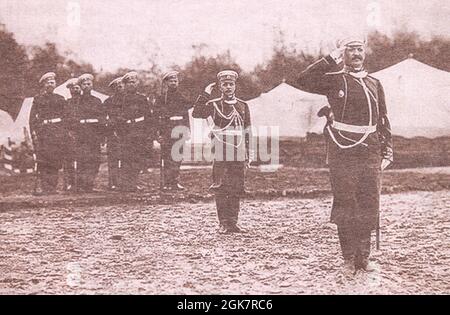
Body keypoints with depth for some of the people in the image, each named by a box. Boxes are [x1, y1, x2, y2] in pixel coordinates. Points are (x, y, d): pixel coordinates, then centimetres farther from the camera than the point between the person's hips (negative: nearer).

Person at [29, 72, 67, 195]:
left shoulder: (60, 99, 16)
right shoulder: (38, 99, 10)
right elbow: (32, 117, 5)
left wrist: (65, 132, 5)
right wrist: (34, 132, -6)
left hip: (58, 133, 2)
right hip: (43, 132, -2)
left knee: (55, 161, -2)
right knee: (42, 159, -12)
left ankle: (51, 187, 4)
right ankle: (40, 186, -13)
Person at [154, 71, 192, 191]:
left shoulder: (181, 98, 15)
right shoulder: (160, 98, 2)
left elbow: (186, 116, 16)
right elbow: (156, 116, -3)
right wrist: (159, 133, -11)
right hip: (166, 132, -4)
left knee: (177, 158, 5)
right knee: (166, 158, -4)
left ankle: (175, 182, 12)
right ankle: (165, 183, -1)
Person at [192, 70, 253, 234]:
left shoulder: (243, 105, 11)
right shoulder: (214, 104, 3)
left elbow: (247, 130, 14)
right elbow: (196, 114, -13)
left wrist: (249, 153, 11)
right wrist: (205, 94, -15)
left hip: (239, 155, 3)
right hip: (221, 155, -3)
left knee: (237, 190, 5)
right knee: (221, 189, -1)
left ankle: (233, 222, 13)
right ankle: (223, 223, 6)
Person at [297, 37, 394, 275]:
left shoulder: (374, 84, 15)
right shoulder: (335, 80, 3)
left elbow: (383, 121, 17)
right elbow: (304, 81, -14)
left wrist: (387, 153, 9)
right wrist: (332, 58, -11)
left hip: (371, 153, 4)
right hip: (343, 152, -3)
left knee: (369, 206, 4)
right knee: (345, 206, 0)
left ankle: (364, 257, 16)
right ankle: (349, 259, 9)